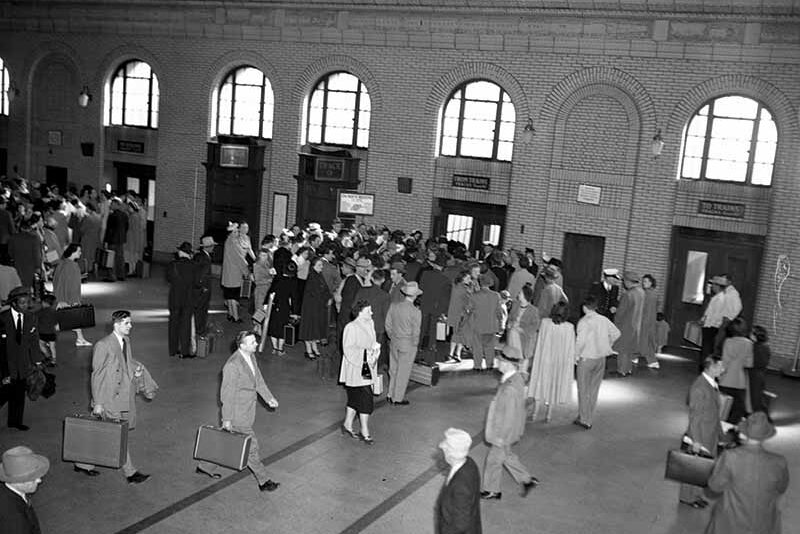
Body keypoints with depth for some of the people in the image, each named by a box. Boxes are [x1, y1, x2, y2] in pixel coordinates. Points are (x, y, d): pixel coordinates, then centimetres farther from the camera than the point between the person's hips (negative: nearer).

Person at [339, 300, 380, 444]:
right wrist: (366, 352, -26)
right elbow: (348, 349, -19)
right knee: (365, 401, -5)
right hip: (355, 371, -8)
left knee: (355, 399, 18)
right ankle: (364, 432, 7)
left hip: (367, 369, 8)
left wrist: (375, 349, -4)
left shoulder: (370, 324, 7)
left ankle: (347, 425, 32)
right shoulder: (351, 327, -17)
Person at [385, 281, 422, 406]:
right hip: (408, 344, -5)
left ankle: (390, 395, 28)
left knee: (393, 369, 19)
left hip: (394, 342, 5)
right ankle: (398, 398, 18)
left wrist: (392, 337, 15)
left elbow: (388, 325, 2)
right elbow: (415, 332, -14)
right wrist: (414, 344, 2)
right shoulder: (416, 312, -19)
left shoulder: (393, 306, -5)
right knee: (403, 371, 9)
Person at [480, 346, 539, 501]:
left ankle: (492, 490, 32)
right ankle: (526, 480, 38)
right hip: (504, 428, 9)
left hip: (504, 431, -9)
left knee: (494, 459, 12)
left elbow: (510, 414, -28)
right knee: (506, 455, 27)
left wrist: (501, 436, -18)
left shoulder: (510, 388, -35)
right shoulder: (517, 377, -4)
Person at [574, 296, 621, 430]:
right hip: (601, 358, 5)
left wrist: (576, 355, -12)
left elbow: (580, 340, -26)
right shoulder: (604, 320, 3)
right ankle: (588, 419, 21)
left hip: (586, 358, -5)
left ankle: (584, 420, 12)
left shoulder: (584, 321, -15)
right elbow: (616, 333, 12)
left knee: (583, 390, 7)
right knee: (594, 390, 14)